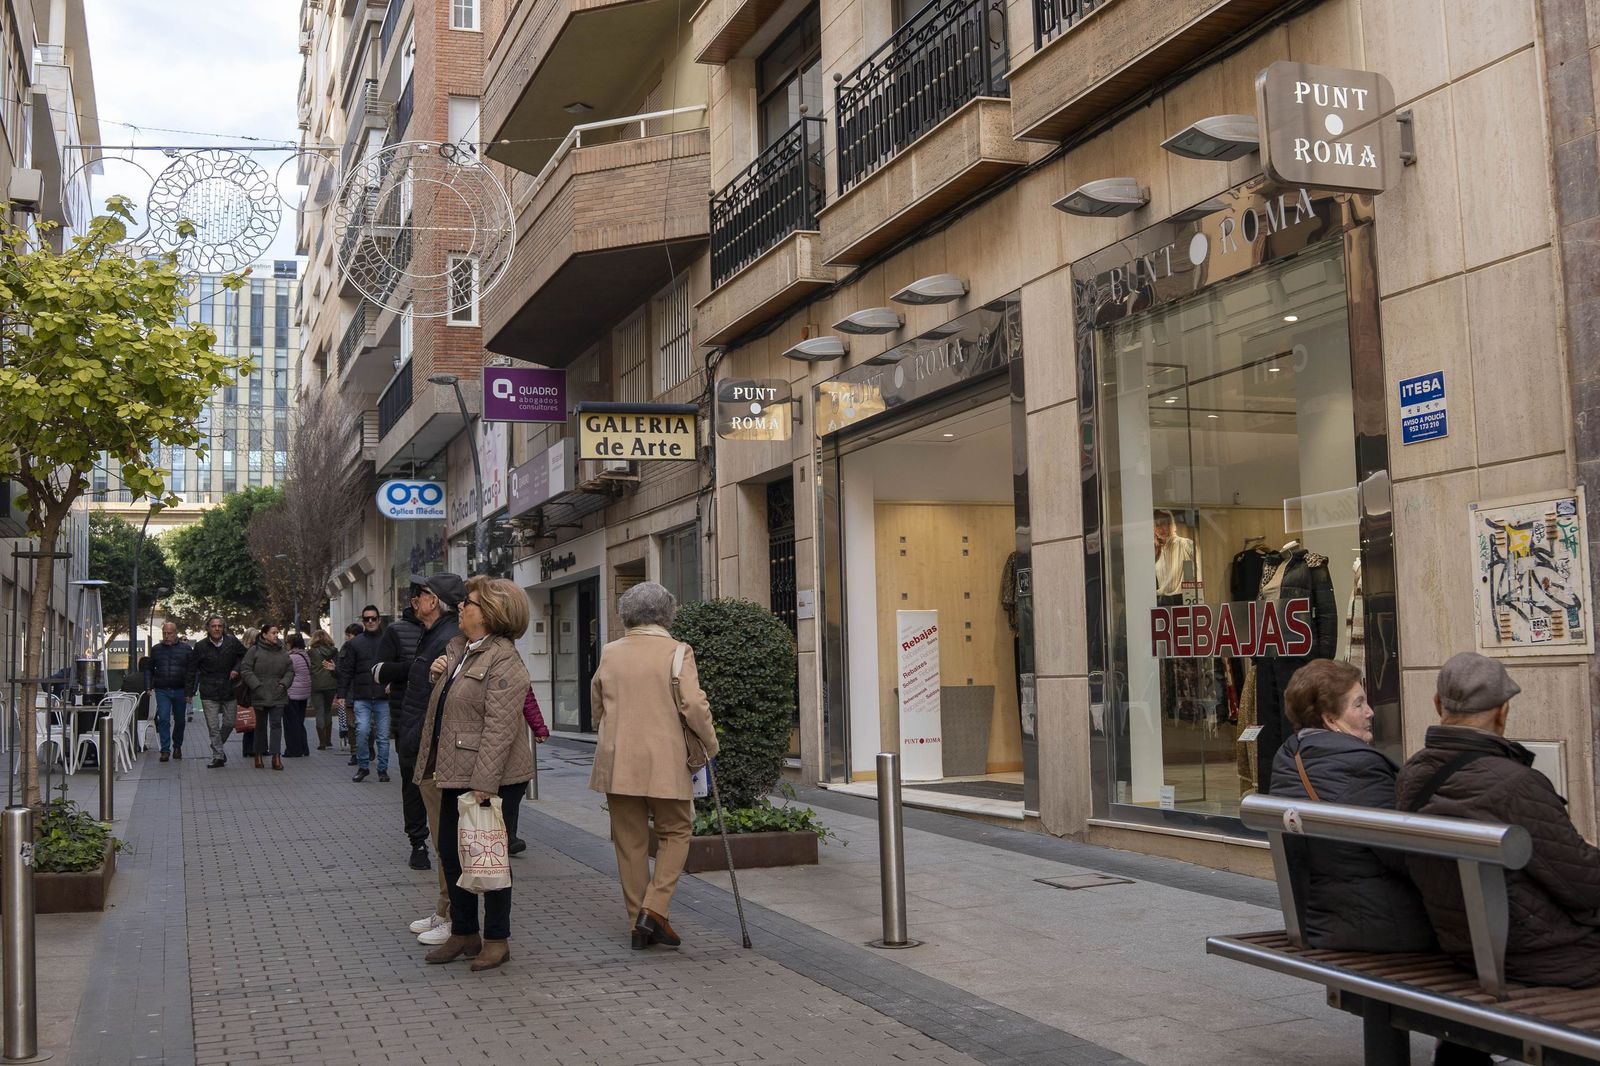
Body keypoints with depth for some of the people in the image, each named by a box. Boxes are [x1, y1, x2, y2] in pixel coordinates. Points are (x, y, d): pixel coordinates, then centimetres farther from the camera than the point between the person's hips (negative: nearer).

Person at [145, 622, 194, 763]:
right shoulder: (156, 650, 10)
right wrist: (148, 686, 3)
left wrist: (190, 691, -4)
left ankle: (177, 746, 29)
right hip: (162, 691, 0)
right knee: (163, 719, -11)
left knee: (180, 721, 10)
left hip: (180, 691, 0)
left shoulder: (186, 649, 3)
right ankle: (165, 750, -9)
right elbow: (148, 669, 16)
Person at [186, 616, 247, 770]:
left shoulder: (232, 642, -2)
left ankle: (218, 747, 33)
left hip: (229, 691, 2)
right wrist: (189, 691, 0)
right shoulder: (201, 647, -5)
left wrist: (236, 669, -3)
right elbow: (192, 670, 2)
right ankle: (218, 756, 5)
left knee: (230, 723, 8)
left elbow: (244, 655, 15)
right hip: (209, 693, -2)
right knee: (213, 727, -3)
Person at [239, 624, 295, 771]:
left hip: (278, 695, 2)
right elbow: (245, 670, -6)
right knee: (261, 725, 8)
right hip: (260, 695, -2)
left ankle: (276, 756, -7)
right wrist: (256, 685, -13)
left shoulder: (282, 653, 8)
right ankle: (258, 754, 19)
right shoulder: (254, 651, -3)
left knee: (276, 724, -5)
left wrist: (284, 683, -3)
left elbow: (290, 670, 13)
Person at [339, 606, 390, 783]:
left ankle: (382, 769, 16)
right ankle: (362, 767, 5)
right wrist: (341, 694, 0)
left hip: (383, 697, 0)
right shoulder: (354, 643, 6)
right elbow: (346, 670, 6)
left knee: (383, 736, 4)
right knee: (362, 731, -12)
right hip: (361, 697, 0)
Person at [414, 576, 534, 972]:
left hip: (492, 778, -9)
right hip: (456, 775, 9)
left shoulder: (503, 661, -17)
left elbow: (499, 728, -22)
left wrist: (484, 784, -25)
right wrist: (438, 672, 9)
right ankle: (463, 934, 28)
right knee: (451, 853, 14)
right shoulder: (458, 648, 12)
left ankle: (497, 940, 14)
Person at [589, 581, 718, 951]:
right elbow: (694, 705, -14)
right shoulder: (677, 652, -6)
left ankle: (639, 922, 14)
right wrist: (710, 744, 2)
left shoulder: (610, 653, 6)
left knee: (630, 841, 10)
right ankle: (654, 910, -3)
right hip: (665, 762, -3)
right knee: (675, 832, 11)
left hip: (617, 763, 4)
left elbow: (596, 706, 16)